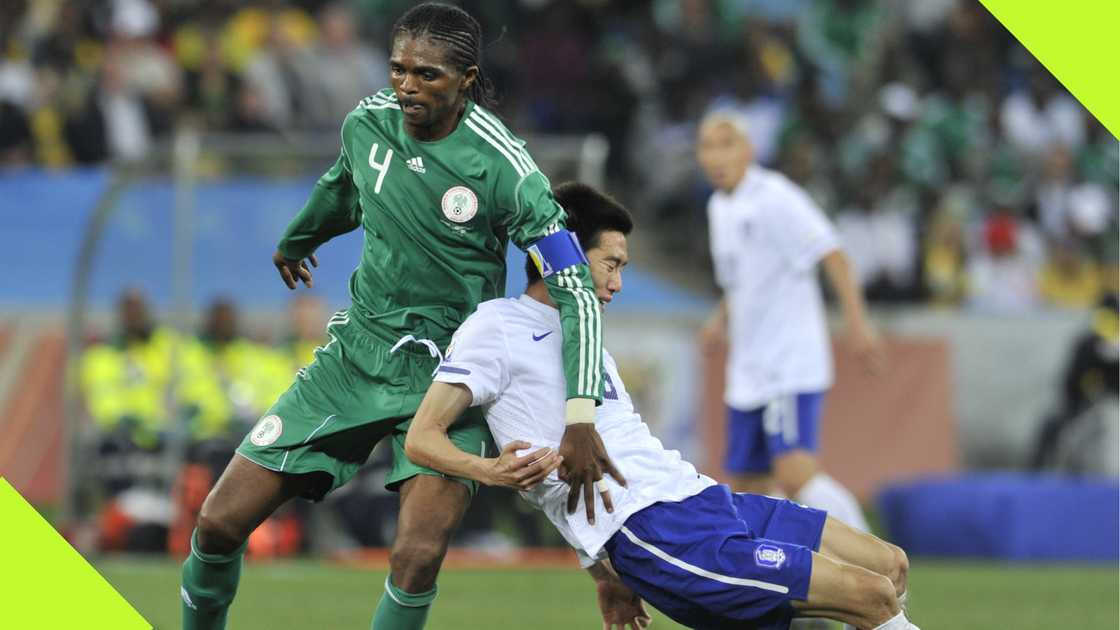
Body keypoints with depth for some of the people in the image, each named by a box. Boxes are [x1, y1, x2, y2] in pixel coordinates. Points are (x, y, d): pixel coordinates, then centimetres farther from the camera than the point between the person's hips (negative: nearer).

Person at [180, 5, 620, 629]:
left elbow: (575, 288, -19)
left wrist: (581, 416, -31)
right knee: (220, 523, -2)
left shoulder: (502, 168, -19)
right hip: (356, 357, 5)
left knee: (418, 557, -27)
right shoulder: (367, 123, -4)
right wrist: (295, 241, 43)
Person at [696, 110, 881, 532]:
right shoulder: (720, 207, 15)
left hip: (790, 366, -9)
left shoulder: (774, 198, -11)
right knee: (748, 486, 7)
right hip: (748, 371, 9)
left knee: (795, 474, -22)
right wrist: (723, 318, 16)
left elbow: (831, 255, -17)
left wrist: (857, 323, -25)